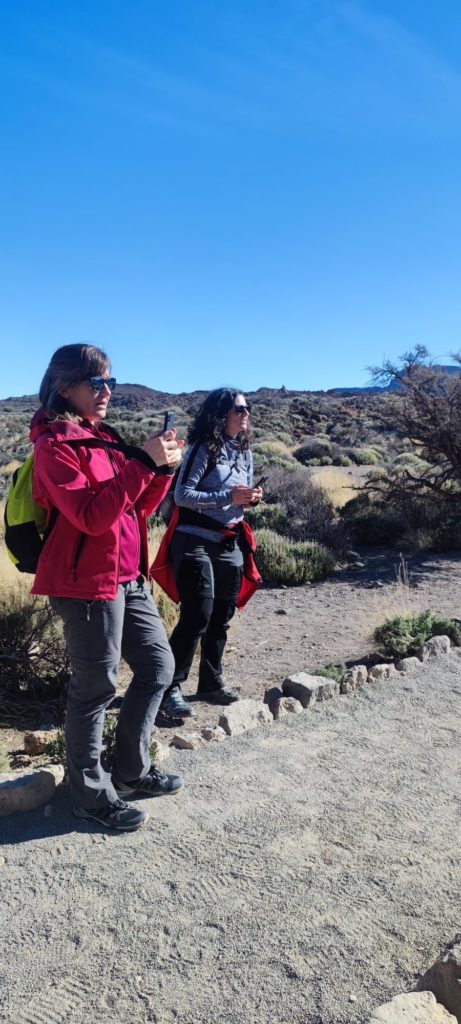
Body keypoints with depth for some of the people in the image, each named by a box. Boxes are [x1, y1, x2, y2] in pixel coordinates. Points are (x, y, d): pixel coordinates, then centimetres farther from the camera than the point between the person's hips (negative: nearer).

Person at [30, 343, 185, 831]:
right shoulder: (54, 446, -11)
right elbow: (92, 517, -23)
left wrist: (164, 467, -2)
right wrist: (142, 462, -24)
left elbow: (139, 508, 14)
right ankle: (91, 793, 20)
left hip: (129, 576, 9)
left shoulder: (104, 437, 14)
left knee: (158, 665, 15)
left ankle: (131, 772, 30)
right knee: (94, 688, 1)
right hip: (87, 582, -9)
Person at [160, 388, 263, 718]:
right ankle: (170, 688, 1)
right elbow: (182, 494, -17)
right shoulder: (204, 448, -11)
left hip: (229, 545, 8)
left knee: (221, 617, 13)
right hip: (196, 542, -8)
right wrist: (228, 497, -22)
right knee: (197, 616, -10)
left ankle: (211, 682, 26)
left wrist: (252, 498, -2)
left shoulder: (244, 451, 12)